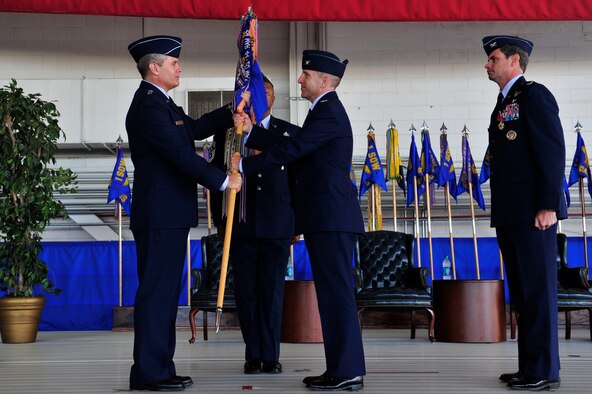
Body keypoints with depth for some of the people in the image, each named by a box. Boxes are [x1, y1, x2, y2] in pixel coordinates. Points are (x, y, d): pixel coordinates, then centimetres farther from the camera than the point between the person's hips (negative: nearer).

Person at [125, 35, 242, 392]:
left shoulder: (161, 102, 17)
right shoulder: (149, 106, -15)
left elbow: (195, 128, 22)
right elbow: (181, 154, -20)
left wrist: (231, 113, 15)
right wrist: (223, 180, -14)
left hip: (170, 215, 11)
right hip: (160, 215, -11)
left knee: (166, 291, 12)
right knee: (156, 290, -6)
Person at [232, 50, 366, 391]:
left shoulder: (328, 113, -11)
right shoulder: (327, 110, 21)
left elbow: (290, 150, -17)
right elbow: (290, 145, 19)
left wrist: (245, 165, -11)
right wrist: (252, 131, 14)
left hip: (331, 217, -11)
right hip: (327, 216, 11)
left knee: (337, 291, -9)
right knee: (333, 292, 10)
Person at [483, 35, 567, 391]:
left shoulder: (534, 95, -6)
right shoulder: (504, 104, 21)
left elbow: (553, 150, -14)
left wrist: (549, 205, -20)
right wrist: (502, 215, 17)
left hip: (533, 212, -9)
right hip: (510, 214, 9)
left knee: (538, 290, -6)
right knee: (522, 293, 11)